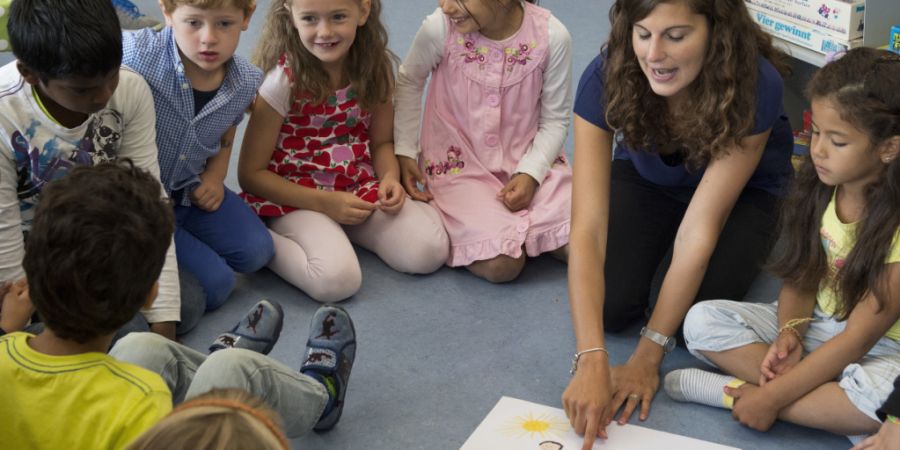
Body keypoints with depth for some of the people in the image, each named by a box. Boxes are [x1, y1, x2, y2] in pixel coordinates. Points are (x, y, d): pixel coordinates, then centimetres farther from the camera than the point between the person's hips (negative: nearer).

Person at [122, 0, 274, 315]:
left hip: (192, 191, 6)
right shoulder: (137, 53, -30)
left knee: (256, 252, -4)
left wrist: (214, 177, -7)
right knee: (213, 285, -12)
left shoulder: (247, 83, -9)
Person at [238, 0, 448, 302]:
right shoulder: (283, 80, -16)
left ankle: (339, 229, 6)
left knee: (429, 252, -18)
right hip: (295, 196, -5)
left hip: (360, 189, 5)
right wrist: (324, 202, -19)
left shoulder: (374, 66, -3)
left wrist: (390, 177, -12)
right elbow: (251, 173, -11)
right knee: (338, 279, -31)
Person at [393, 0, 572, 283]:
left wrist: (531, 174, -17)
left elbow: (554, 120, -3)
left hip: (529, 161, 2)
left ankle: (516, 224, 12)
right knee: (501, 265, -23)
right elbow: (408, 82, 4)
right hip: (459, 165, -2)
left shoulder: (552, 36, -15)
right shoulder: (439, 28, -17)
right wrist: (405, 152, -1)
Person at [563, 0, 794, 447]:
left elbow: (700, 228, -35)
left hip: (743, 188, -1)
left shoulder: (756, 85, -37)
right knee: (611, 306, -19)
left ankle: (750, 247, 11)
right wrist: (592, 361, -47)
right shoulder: (605, 79, -33)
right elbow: (587, 227, -38)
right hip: (645, 178, 2)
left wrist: (648, 356, -33)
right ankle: (655, 244, 14)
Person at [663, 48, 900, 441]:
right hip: (811, 321, 6)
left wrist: (773, 397, -26)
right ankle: (827, 402, -20)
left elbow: (858, 337, -24)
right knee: (702, 320, -13)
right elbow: (801, 274, 2)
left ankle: (735, 391, -24)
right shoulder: (818, 187, -7)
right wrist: (790, 330, -21)